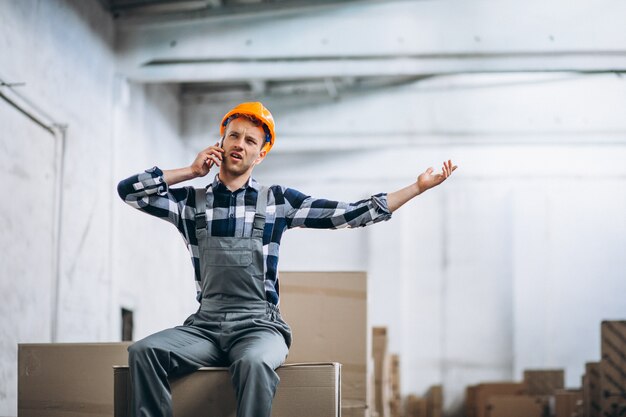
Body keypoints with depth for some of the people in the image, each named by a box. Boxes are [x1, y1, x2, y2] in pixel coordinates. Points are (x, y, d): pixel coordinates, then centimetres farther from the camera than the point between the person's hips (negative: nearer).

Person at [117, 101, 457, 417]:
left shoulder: (278, 201, 9)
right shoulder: (192, 202, 13)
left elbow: (352, 214, 8)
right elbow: (127, 190, 9)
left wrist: (418, 187, 6)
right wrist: (191, 171, 8)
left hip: (258, 325, -2)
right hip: (204, 325, 2)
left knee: (253, 363, -37)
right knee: (143, 352, -25)